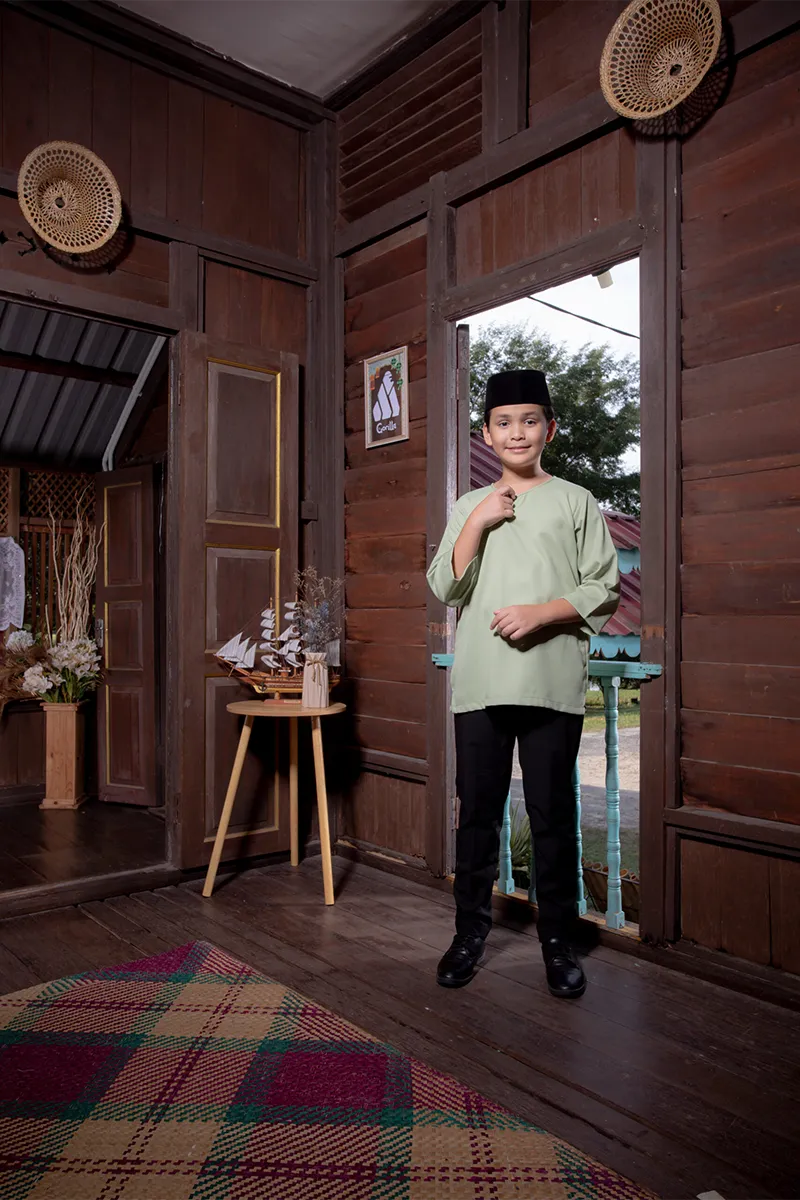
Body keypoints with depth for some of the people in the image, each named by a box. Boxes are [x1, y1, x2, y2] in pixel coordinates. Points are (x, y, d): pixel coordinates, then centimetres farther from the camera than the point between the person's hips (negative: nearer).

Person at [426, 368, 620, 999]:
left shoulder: (575, 502, 6)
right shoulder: (470, 506, 13)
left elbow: (604, 589, 1)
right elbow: (445, 588, 4)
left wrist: (542, 612, -13)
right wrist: (477, 521, -6)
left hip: (553, 684, -2)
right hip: (480, 684, 2)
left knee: (553, 815, 5)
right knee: (478, 811, 8)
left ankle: (558, 941, 21)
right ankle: (471, 931, 23)